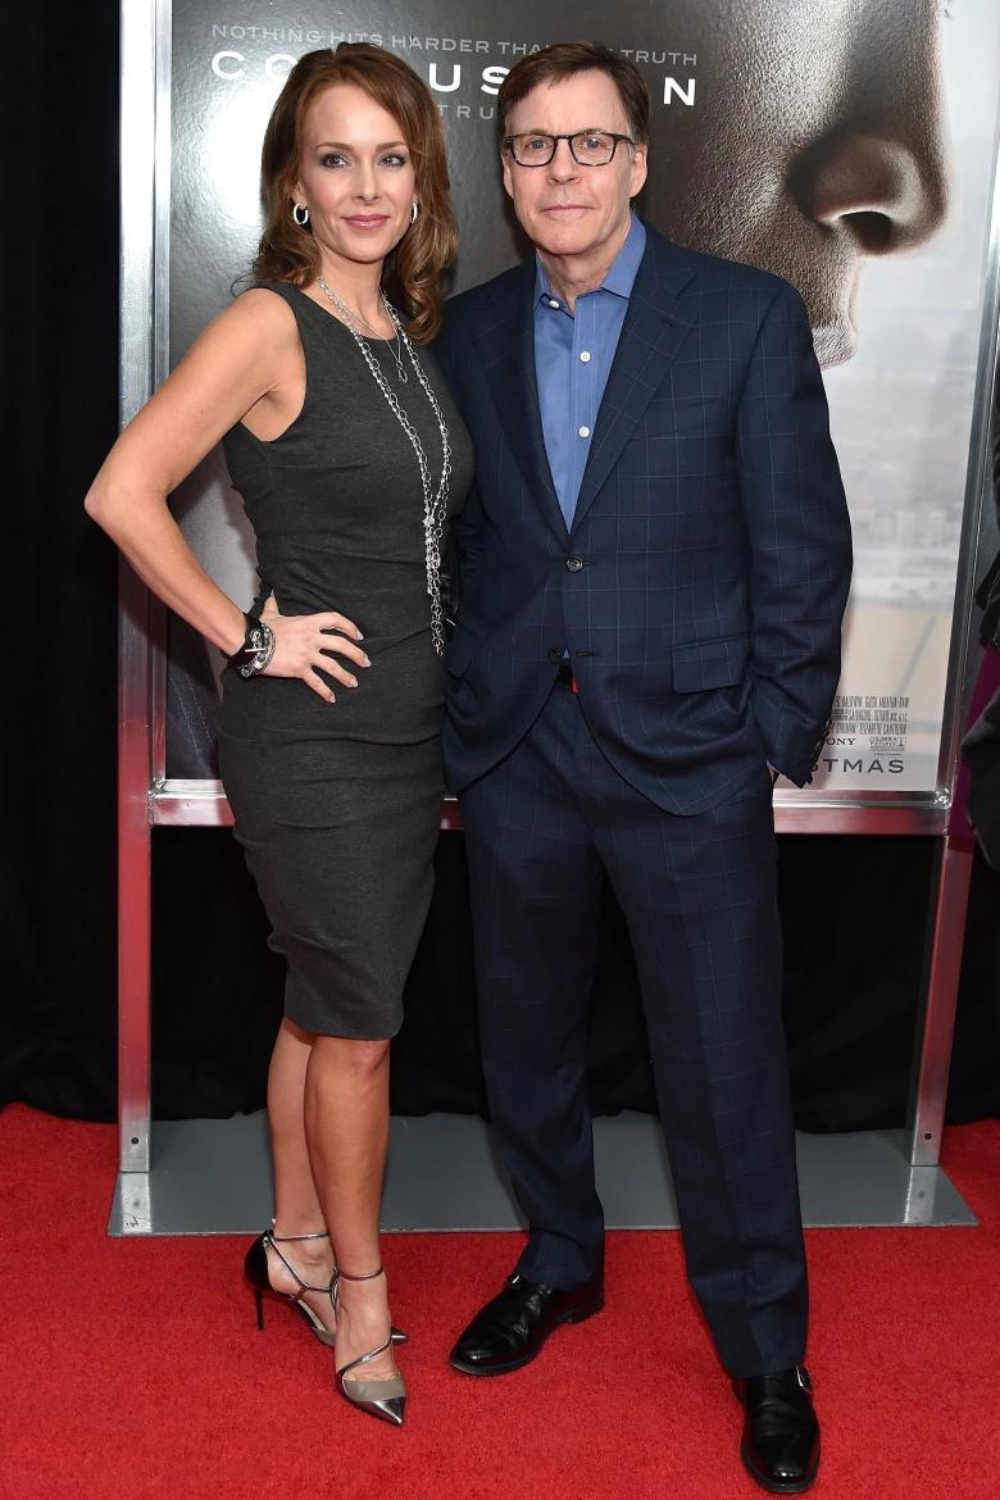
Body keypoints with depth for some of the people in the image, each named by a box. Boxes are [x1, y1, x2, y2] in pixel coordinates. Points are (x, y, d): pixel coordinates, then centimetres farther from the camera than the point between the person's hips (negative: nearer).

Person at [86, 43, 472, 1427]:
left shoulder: (407, 328, 9)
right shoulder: (269, 326, -14)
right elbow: (121, 493, -20)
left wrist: (447, 711, 15)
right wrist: (245, 633, -15)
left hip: (410, 727, 7)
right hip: (311, 737, -7)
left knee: (327, 1006, 19)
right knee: (356, 1026, 4)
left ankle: (297, 1246, 36)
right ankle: (360, 1292, 24)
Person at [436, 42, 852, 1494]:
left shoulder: (749, 316, -4)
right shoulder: (472, 332, 6)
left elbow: (804, 546, -4)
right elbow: (456, 538, 10)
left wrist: (774, 740, -7)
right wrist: (461, 723, 6)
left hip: (686, 760, -3)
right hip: (515, 756, 4)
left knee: (726, 1070, 4)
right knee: (527, 1042, 17)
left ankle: (767, 1352, 24)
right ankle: (560, 1265, 41)